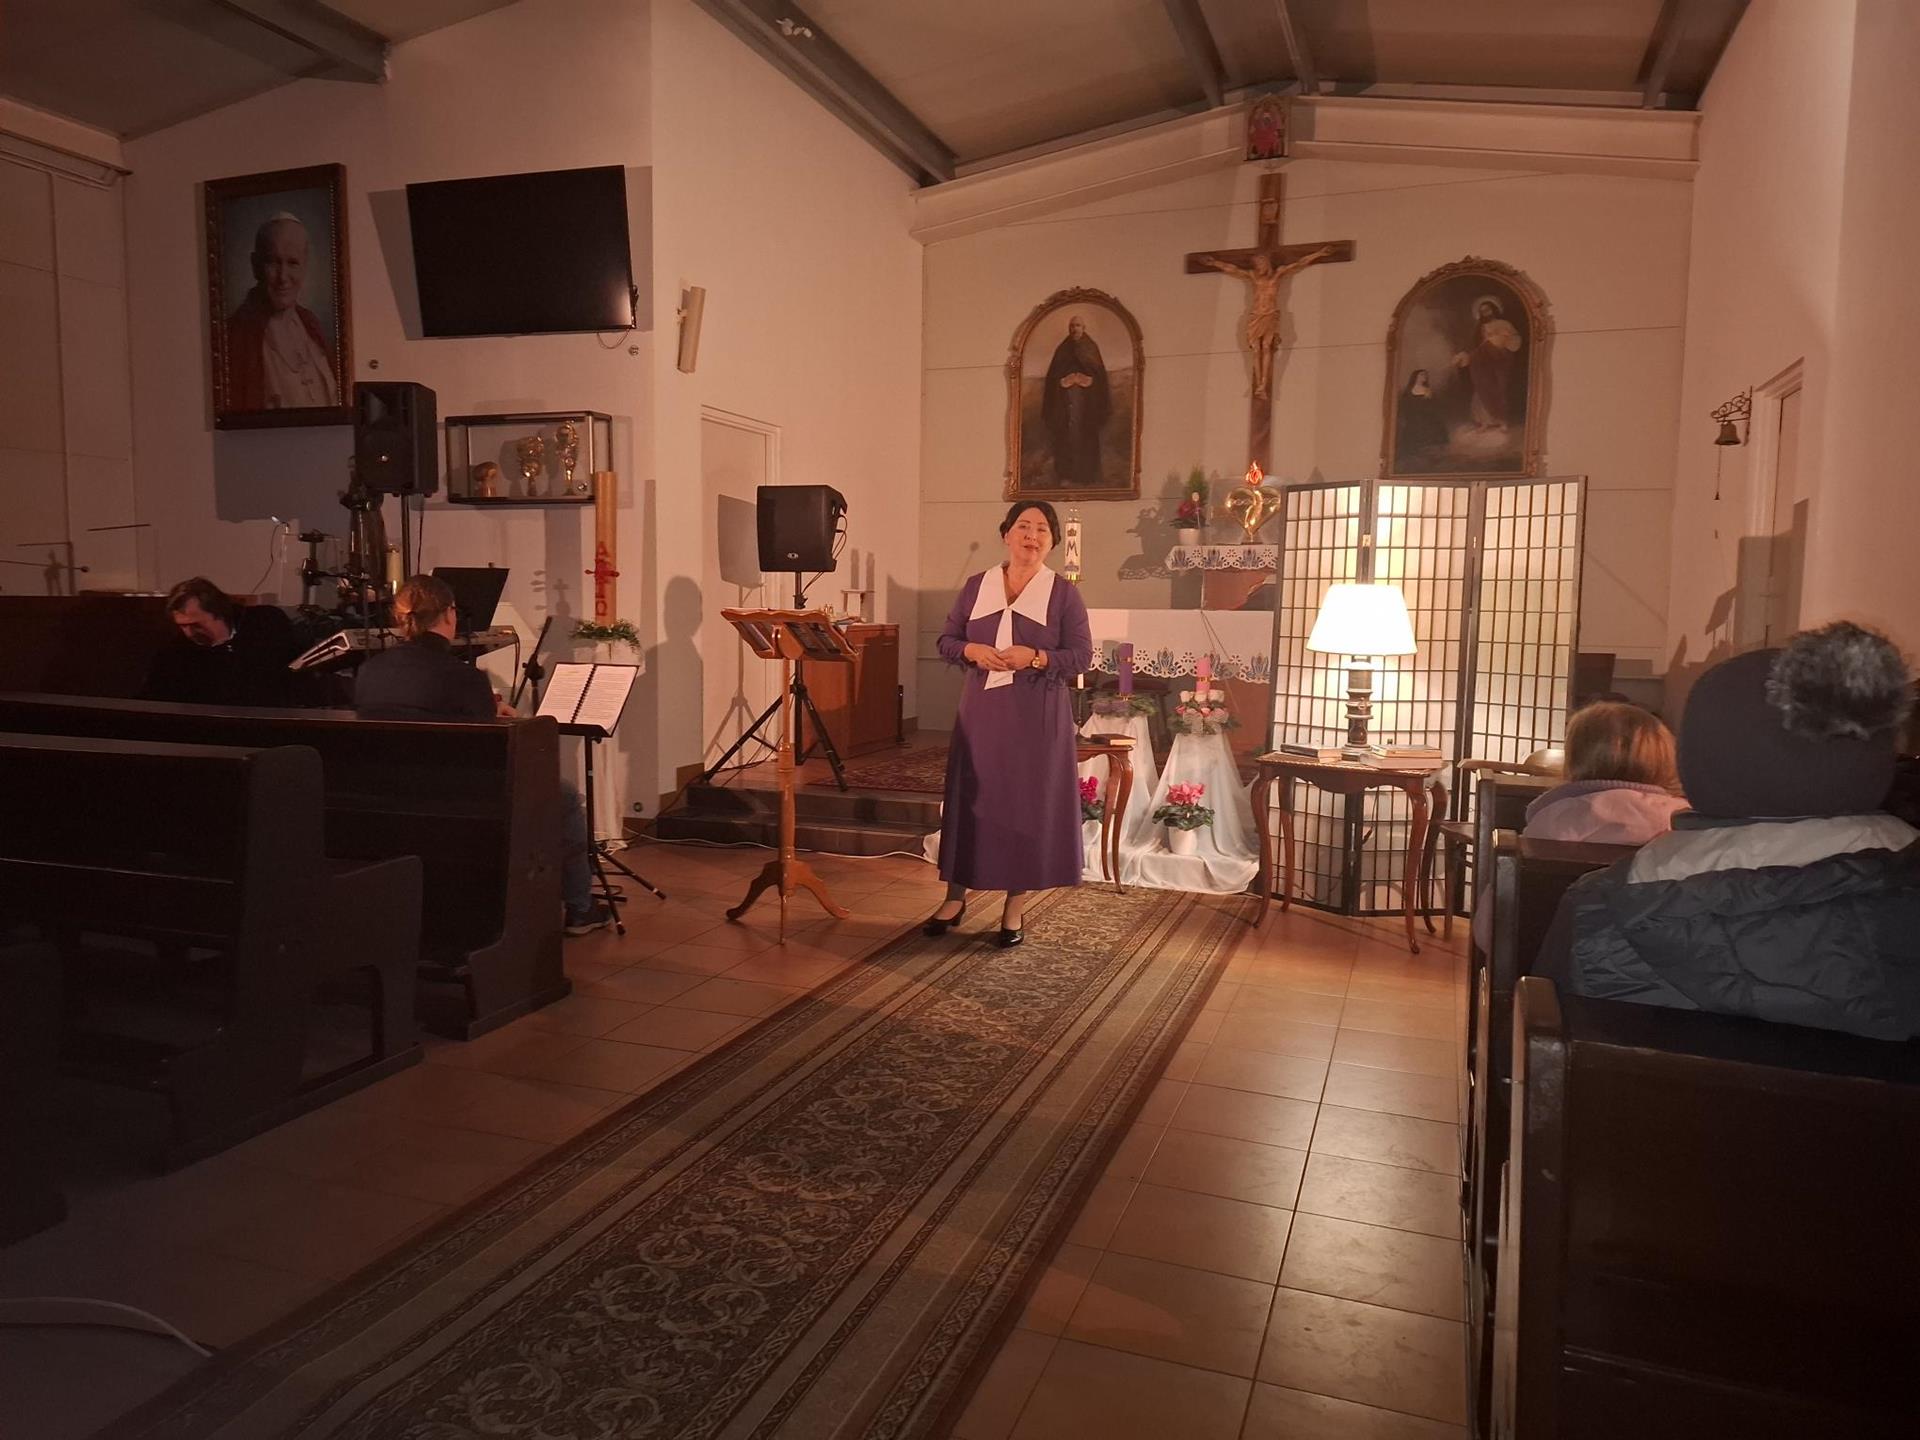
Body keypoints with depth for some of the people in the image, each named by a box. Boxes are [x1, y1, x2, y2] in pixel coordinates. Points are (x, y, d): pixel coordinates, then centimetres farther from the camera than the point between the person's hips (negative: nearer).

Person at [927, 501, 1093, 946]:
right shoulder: (975, 587, 6)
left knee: (1028, 805, 3)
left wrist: (1035, 657, -19)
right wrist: (972, 650, -12)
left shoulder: (1064, 594, -2)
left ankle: (1015, 909, 15)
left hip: (1037, 717, -2)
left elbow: (1082, 656, -4)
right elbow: (946, 641, 10)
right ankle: (955, 898, 21)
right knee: (969, 800, 6)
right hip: (981, 711, 2)